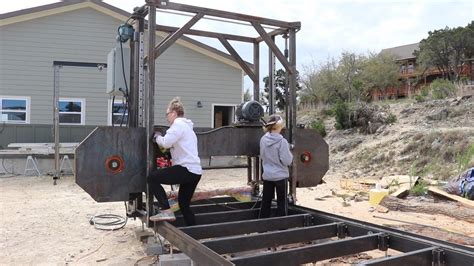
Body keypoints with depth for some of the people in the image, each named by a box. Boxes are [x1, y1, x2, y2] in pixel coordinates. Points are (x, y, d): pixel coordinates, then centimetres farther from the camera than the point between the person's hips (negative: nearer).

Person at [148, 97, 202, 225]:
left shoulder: (178, 124, -6)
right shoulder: (186, 125, 25)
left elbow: (166, 142, -18)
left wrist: (157, 137, 2)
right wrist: (161, 138, 14)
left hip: (186, 169, -10)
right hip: (195, 171, 10)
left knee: (152, 177, -7)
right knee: (184, 204, 19)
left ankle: (167, 211, -10)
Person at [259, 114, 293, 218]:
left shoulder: (263, 139, -1)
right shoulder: (282, 141, -18)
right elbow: (287, 161, -16)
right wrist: (290, 154, 1)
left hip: (267, 175, 5)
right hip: (280, 176, -5)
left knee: (266, 201, 15)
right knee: (282, 202, 8)